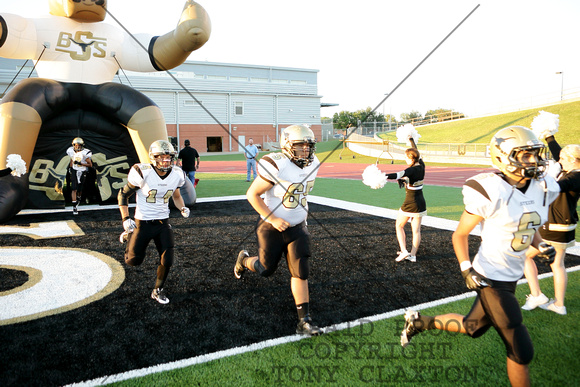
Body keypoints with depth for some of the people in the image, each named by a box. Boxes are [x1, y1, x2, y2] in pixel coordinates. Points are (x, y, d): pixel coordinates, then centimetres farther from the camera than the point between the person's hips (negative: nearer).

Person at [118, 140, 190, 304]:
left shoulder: (176, 175, -4)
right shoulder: (142, 173, -18)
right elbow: (123, 194, -7)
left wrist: (182, 208, -6)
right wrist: (126, 219, -15)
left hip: (163, 222, 3)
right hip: (143, 223, -3)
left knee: (167, 260, -2)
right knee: (133, 260, 5)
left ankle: (158, 291, 24)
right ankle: (129, 236, 37)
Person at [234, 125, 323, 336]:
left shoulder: (312, 164, -2)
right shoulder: (277, 165, -24)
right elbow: (252, 194, -18)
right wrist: (272, 219, -21)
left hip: (297, 227, 5)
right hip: (272, 227, -5)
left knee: (301, 273, -2)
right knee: (266, 269, 11)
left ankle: (304, 320, 6)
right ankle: (244, 259, 45)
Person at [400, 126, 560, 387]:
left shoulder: (542, 189, -1)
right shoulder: (492, 193, -21)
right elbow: (459, 234, -10)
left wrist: (541, 246, -3)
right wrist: (466, 269, -20)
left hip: (511, 277, 8)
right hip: (492, 280, -8)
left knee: (472, 328, 23)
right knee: (521, 352, 1)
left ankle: (420, 322, 42)